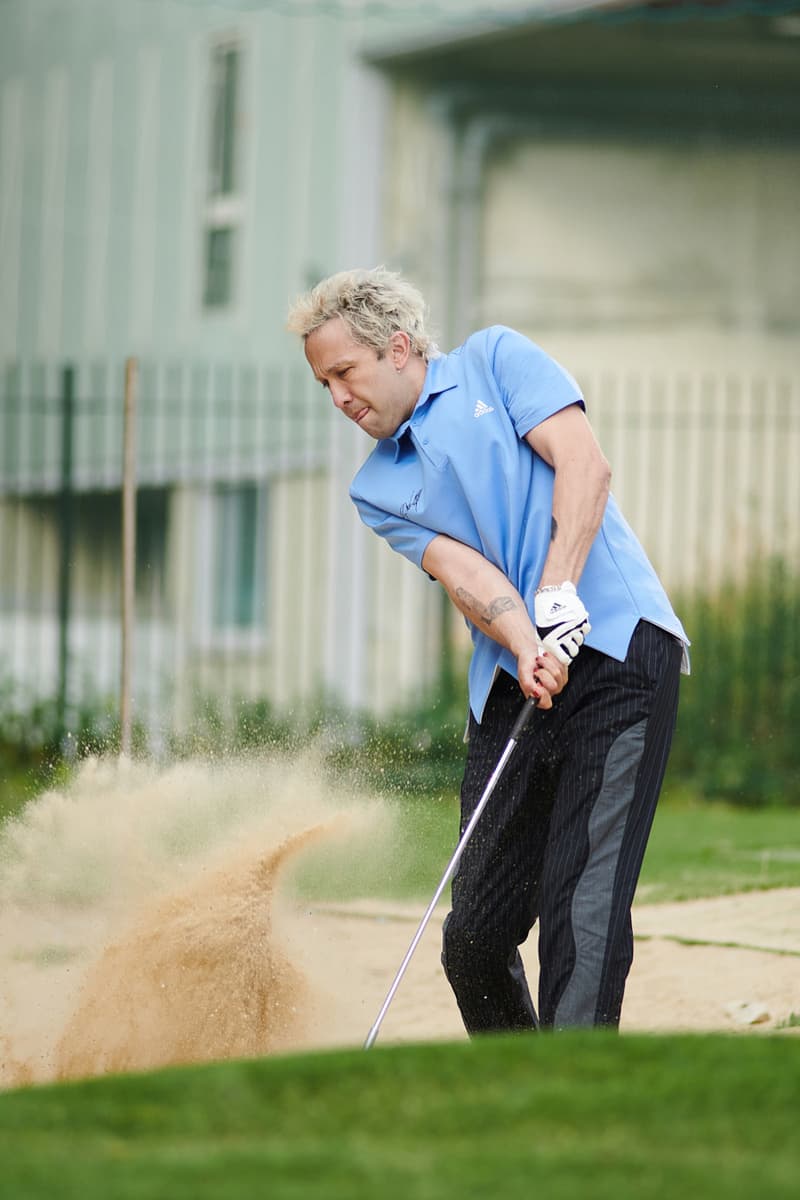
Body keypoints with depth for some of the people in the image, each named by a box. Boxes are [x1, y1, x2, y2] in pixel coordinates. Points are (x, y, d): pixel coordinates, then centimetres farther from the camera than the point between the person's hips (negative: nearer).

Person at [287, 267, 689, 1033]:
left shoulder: (497, 360, 9)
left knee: (584, 905, -17)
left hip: (616, 647, -5)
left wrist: (559, 598, -18)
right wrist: (525, 645, -21)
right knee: (475, 933, 0)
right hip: (510, 688, 5)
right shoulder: (377, 490, 17)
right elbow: (463, 570, 0)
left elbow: (584, 465, -5)